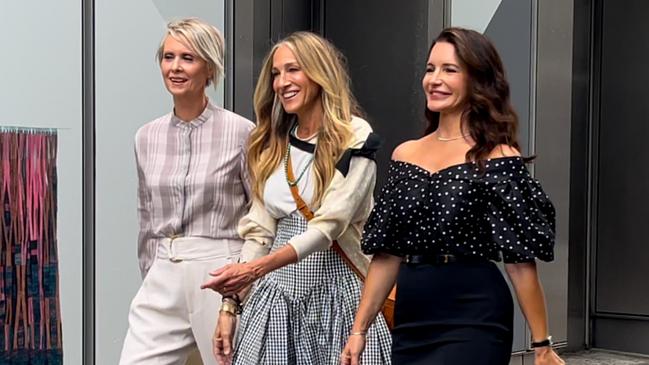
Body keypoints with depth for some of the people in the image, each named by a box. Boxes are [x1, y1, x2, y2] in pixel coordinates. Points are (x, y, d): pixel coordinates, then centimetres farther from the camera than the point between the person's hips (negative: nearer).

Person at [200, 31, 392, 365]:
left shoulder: (354, 137, -7)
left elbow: (329, 225, -17)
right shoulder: (272, 144, 11)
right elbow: (258, 230, 9)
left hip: (335, 292, -5)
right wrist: (231, 302, 2)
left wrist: (259, 267, -27)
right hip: (277, 297, 5)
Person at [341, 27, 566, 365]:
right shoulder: (405, 155, 9)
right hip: (410, 322, 5)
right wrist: (359, 329, 8)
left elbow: (520, 260, -8)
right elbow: (388, 254, 11)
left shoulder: (497, 159, -6)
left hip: (473, 320, -5)